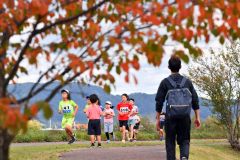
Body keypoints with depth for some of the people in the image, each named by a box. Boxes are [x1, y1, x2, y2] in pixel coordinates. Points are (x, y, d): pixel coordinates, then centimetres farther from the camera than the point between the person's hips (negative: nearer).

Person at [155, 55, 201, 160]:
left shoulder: (165, 82, 3)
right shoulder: (187, 82, 10)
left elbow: (159, 101, 1)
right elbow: (195, 100, 8)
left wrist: (157, 119, 6)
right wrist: (197, 117, 12)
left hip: (171, 116, -1)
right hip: (185, 116, 2)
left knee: (170, 142, 9)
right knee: (184, 140, 9)